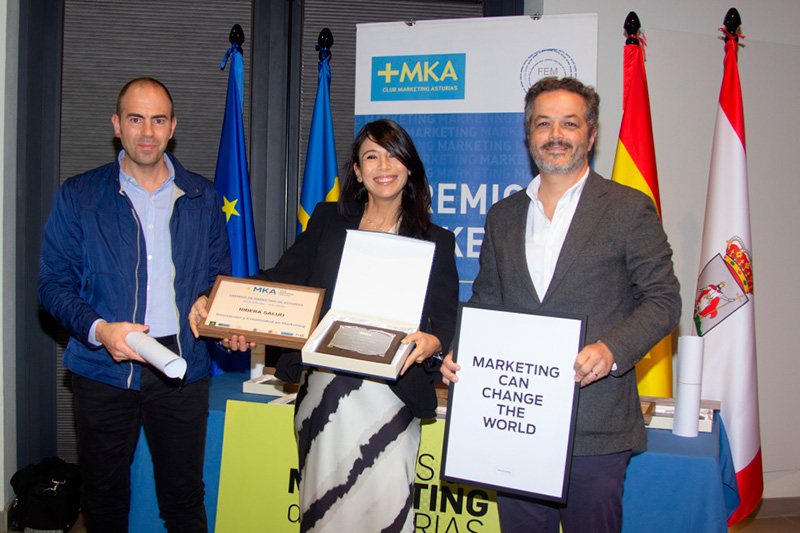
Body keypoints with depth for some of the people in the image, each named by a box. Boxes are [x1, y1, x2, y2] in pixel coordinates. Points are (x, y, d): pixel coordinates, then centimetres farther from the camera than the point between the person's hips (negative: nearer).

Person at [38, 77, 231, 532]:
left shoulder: (203, 198, 8)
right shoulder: (79, 196, 2)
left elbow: (220, 279, 13)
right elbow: (54, 284, 0)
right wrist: (99, 330, -18)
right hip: (104, 368, 0)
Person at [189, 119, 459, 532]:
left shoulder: (435, 242, 5)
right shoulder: (327, 221, 10)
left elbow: (446, 323, -1)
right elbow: (282, 277, 3)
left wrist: (431, 342, -25)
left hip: (389, 394, -2)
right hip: (323, 389, 2)